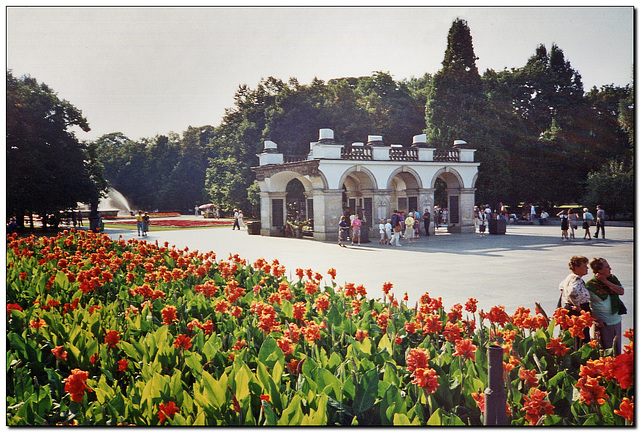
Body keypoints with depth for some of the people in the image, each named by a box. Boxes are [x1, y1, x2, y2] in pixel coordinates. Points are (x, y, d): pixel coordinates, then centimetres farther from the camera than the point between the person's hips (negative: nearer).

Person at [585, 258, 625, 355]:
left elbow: (621, 291, -6)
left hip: (616, 321, 6)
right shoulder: (590, 285, -12)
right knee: (606, 351, 0)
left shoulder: (612, 278, 6)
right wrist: (596, 320, -17)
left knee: (618, 351, 14)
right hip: (602, 323, -6)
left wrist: (606, 282, -14)